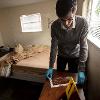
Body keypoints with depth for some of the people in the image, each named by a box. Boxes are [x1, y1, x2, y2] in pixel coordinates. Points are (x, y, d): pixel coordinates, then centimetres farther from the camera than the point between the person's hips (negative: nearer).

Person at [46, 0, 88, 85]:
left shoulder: (82, 23, -28)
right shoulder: (55, 25, -25)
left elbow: (84, 47, -24)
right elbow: (54, 46, -18)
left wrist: (81, 70, -26)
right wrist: (51, 67, -18)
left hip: (75, 56, -1)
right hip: (61, 55, 2)